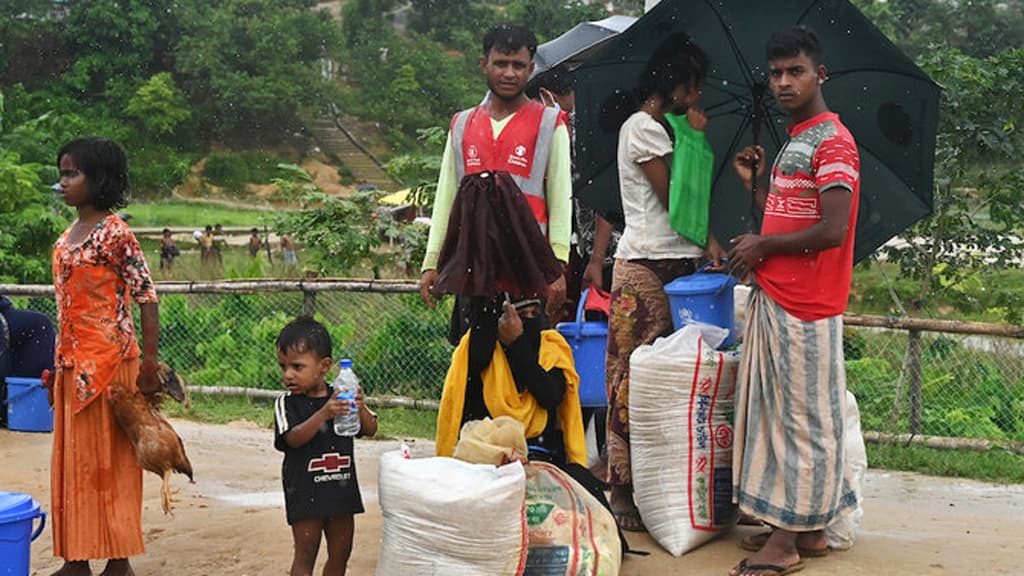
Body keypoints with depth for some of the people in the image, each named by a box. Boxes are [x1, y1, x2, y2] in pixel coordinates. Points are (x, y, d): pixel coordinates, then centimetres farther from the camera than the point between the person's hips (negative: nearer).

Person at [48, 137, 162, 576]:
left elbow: (146, 297, -15)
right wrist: (60, 363, 17)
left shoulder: (114, 233, -12)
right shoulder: (69, 234, 12)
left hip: (107, 360, -8)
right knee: (72, 458, 12)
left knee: (109, 459, -1)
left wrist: (150, 361, -20)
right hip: (72, 362, 8)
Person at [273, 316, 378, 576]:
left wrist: (361, 407, -20)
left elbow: (370, 430, 1)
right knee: (305, 554, 1)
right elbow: (293, 438, -23)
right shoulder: (287, 403, -8)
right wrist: (323, 414, -35)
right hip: (305, 493, -4)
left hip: (342, 489, 4)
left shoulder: (342, 397, 1)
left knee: (341, 551, 15)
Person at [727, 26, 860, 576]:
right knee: (778, 410, 13)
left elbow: (831, 230, -21)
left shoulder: (832, 142, -12)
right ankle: (808, 528, 23)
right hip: (774, 297, 9)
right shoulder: (793, 141, 17)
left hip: (806, 305, -9)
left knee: (802, 415, -1)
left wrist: (760, 247, -10)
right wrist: (753, 182, 10)